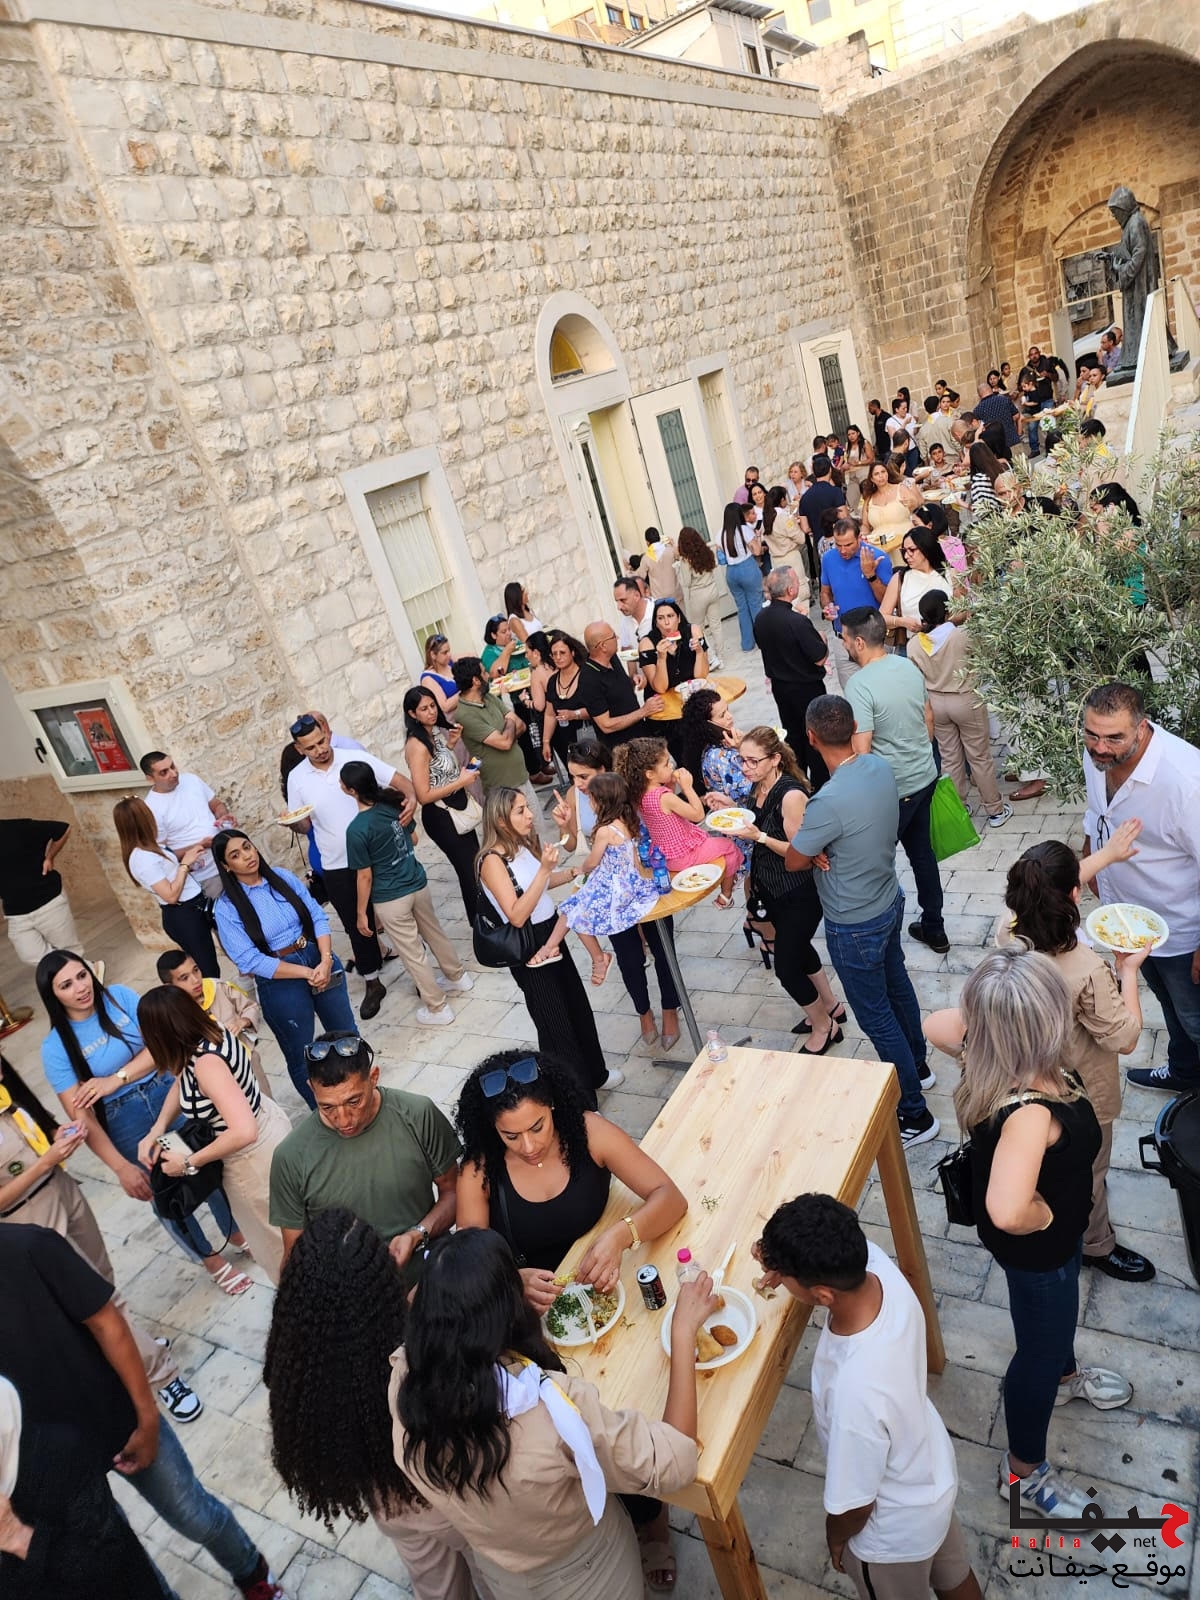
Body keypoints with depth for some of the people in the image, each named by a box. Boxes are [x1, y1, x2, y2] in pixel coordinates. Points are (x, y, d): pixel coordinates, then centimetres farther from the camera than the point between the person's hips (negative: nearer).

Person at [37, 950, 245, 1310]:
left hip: (168, 1093, 2)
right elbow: (81, 1115, -17)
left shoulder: (120, 996, -10)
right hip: (124, 1122, -2)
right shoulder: (56, 1047, -15)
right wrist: (121, 1167, -21)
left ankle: (234, 1232, 44)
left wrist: (116, 1079, -25)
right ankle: (211, 1260, 37)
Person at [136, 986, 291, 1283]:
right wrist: (157, 1130, -4)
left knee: (279, 1235, 18)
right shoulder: (211, 1032, -11)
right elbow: (182, 1081, 8)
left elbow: (243, 1132, -42)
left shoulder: (207, 1063, -36)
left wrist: (189, 1163, -28)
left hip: (253, 1155, -9)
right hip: (269, 1124, 9)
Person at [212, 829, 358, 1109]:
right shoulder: (227, 908, -13)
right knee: (300, 1054, 14)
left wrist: (325, 960, -18)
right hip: (280, 983, -3)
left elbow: (317, 916, -2)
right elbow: (250, 961, -17)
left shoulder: (282, 876, -1)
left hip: (320, 960, 4)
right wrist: (307, 973, -19)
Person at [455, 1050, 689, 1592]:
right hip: (529, 1309, 1)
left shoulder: (588, 1132, -19)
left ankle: (649, 1520, 19)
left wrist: (621, 1235, -38)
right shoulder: (479, 1169, -15)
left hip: (600, 1289, 0)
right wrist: (515, 1281, -35)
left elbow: (670, 1197, -20)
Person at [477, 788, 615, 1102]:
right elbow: (517, 916, -29)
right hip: (527, 950, -8)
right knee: (556, 1024, 5)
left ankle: (594, 1074, 43)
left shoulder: (527, 844, -1)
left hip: (552, 935, 8)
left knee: (579, 1007, 21)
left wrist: (570, 873, 2)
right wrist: (544, 869, -32)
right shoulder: (492, 860, -23)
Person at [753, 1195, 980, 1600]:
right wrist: (783, 1255, -23)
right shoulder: (881, 1268, -31)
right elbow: (843, 1252, -5)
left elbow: (853, 1506, -26)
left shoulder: (856, 1393, -46)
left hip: (895, 1528, -5)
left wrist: (836, 1540, -5)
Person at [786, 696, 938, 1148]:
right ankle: (917, 1066, 53)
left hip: (854, 927, -8)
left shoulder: (830, 802, -35)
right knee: (896, 984, 29)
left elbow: (794, 861, -20)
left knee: (877, 1017, 8)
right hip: (889, 901, 9)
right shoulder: (880, 765, -10)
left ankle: (915, 1115, 24)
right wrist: (831, 848, -10)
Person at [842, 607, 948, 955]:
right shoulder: (909, 666, 1)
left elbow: (861, 752, -24)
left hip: (891, 788, -8)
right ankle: (934, 929, 33)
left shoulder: (860, 685, -23)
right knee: (922, 851, 20)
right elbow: (929, 718, 12)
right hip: (925, 777, 8)